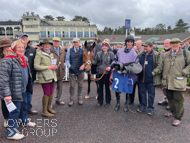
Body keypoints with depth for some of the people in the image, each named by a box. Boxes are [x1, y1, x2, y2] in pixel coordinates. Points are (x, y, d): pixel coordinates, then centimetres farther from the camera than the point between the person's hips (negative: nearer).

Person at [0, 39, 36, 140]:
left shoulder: (24, 59, 10)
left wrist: (28, 87, 21)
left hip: (23, 89, 8)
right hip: (15, 91, -8)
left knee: (24, 106, 23)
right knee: (15, 110, 2)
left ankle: (25, 121, 47)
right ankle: (11, 133, 18)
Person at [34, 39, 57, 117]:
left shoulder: (51, 54, 19)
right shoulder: (39, 54, -4)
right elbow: (36, 66, -13)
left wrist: (55, 66, 4)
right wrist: (48, 67, -16)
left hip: (52, 76, 7)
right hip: (44, 77, -7)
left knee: (51, 92, 10)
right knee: (47, 93, -6)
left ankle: (49, 108, 27)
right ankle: (44, 111, 6)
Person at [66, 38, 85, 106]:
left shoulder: (82, 50, 0)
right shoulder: (69, 50, 1)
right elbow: (67, 59, 1)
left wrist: (83, 65, -25)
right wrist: (69, 65, -17)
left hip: (80, 70, 1)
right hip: (72, 70, 0)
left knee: (80, 85, 12)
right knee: (72, 86, 6)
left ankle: (80, 99, 29)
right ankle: (71, 100, 20)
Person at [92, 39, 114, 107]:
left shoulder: (111, 54, -2)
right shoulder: (98, 53, 6)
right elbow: (95, 61, 8)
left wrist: (110, 67, -18)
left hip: (107, 72, -3)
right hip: (100, 72, 3)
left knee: (107, 87, 6)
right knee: (100, 87, 12)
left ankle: (108, 101, 21)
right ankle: (100, 101, 26)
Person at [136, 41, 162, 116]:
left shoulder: (156, 55, -5)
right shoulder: (140, 54, 7)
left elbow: (159, 66, -7)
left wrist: (153, 73, -16)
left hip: (151, 79, -4)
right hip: (141, 78, 4)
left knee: (151, 94, 8)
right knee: (142, 93, 15)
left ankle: (150, 108, 23)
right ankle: (143, 106, 31)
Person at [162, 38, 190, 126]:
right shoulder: (166, 55, 14)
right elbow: (163, 67, 19)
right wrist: (164, 78, 12)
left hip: (179, 82, -4)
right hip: (168, 82, 5)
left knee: (178, 100, 0)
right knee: (170, 98, 16)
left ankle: (178, 117, 11)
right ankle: (172, 111, 36)